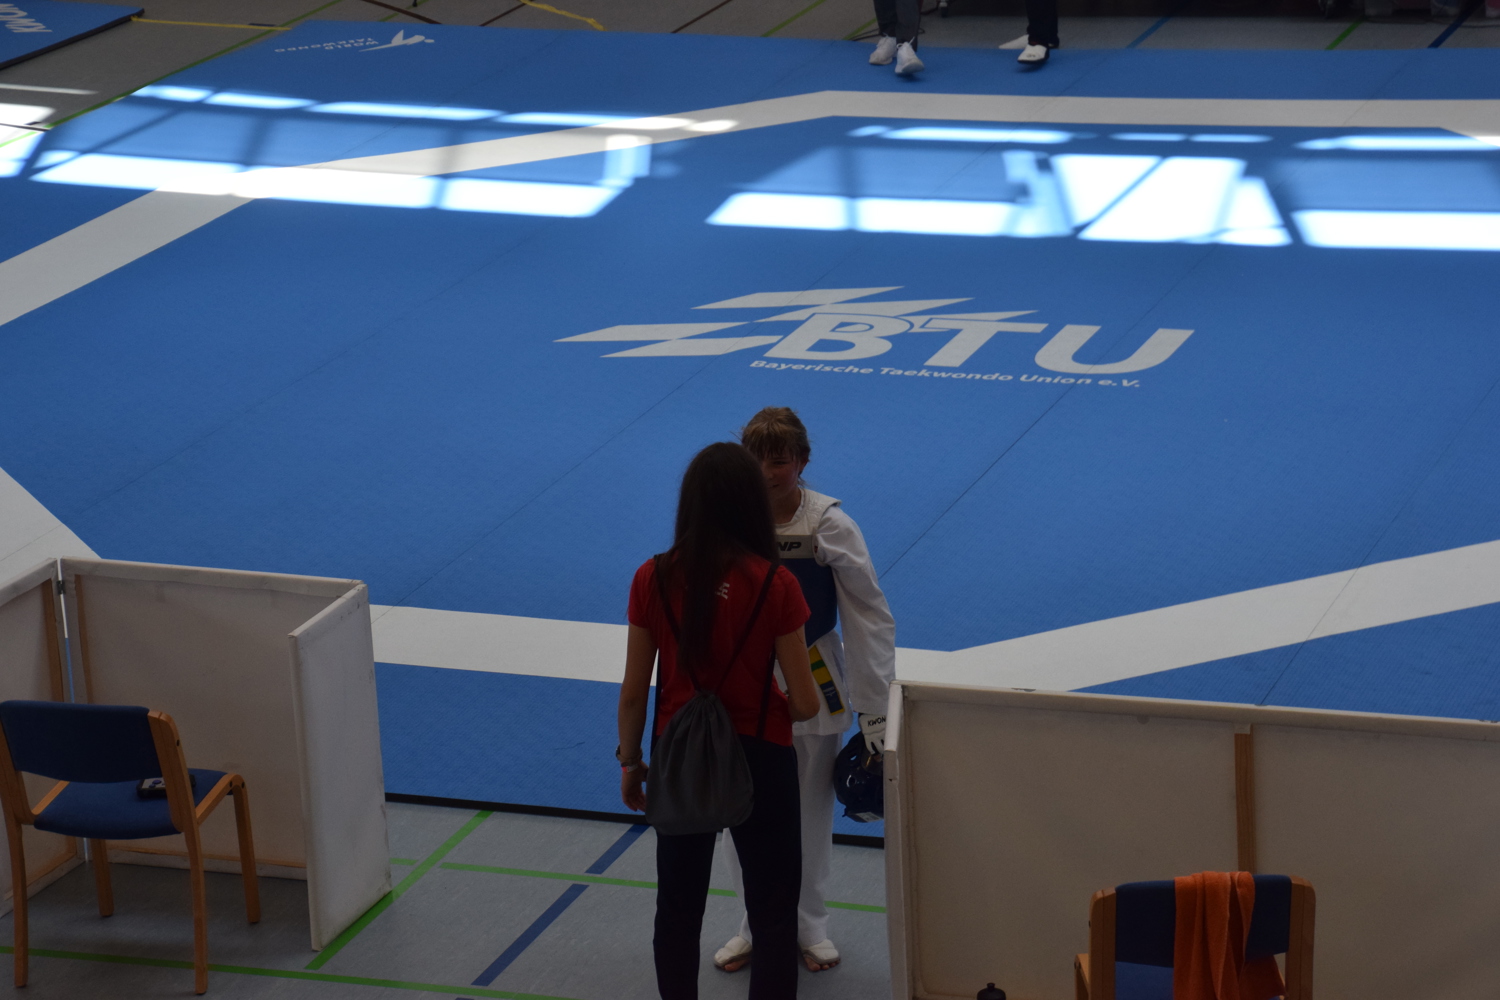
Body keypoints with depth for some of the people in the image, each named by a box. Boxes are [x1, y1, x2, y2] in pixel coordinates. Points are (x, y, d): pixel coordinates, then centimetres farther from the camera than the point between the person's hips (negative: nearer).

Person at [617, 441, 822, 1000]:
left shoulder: (653, 580, -10)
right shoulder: (775, 584, -17)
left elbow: (633, 692, -3)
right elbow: (804, 702, -12)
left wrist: (630, 762, 12)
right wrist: (800, 706, 12)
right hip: (759, 759, -2)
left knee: (678, 910, 19)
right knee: (773, 914, 11)